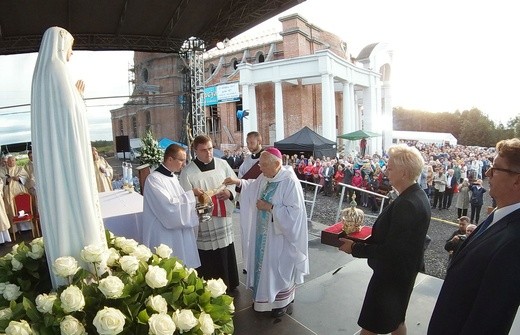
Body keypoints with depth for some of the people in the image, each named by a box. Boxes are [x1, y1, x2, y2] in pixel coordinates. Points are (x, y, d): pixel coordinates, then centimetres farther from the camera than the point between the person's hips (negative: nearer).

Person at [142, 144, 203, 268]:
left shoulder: (173, 177, 10)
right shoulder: (154, 178, -16)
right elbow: (168, 205, -24)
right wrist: (191, 194, -17)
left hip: (180, 235, 8)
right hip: (165, 238, -8)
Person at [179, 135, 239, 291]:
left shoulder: (222, 164, 1)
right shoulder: (187, 172, -9)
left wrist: (230, 192, -10)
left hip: (224, 219, 4)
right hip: (204, 224, -4)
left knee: (227, 257, 16)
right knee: (209, 262, 5)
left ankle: (230, 288, 35)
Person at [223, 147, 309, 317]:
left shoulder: (290, 182, -24)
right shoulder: (264, 178, -1)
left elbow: (294, 211, -25)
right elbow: (254, 187, 20)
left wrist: (270, 207, -24)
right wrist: (239, 182, 3)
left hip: (280, 234, -7)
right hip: (263, 232, 7)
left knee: (280, 267, 11)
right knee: (264, 264, 20)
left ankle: (282, 301, 35)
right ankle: (264, 297, 41)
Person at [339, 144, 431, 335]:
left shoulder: (406, 204, -29)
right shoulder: (418, 195, 2)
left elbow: (390, 250, -28)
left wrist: (355, 248, -19)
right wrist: (369, 237, 6)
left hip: (391, 275, -9)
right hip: (404, 270, 10)